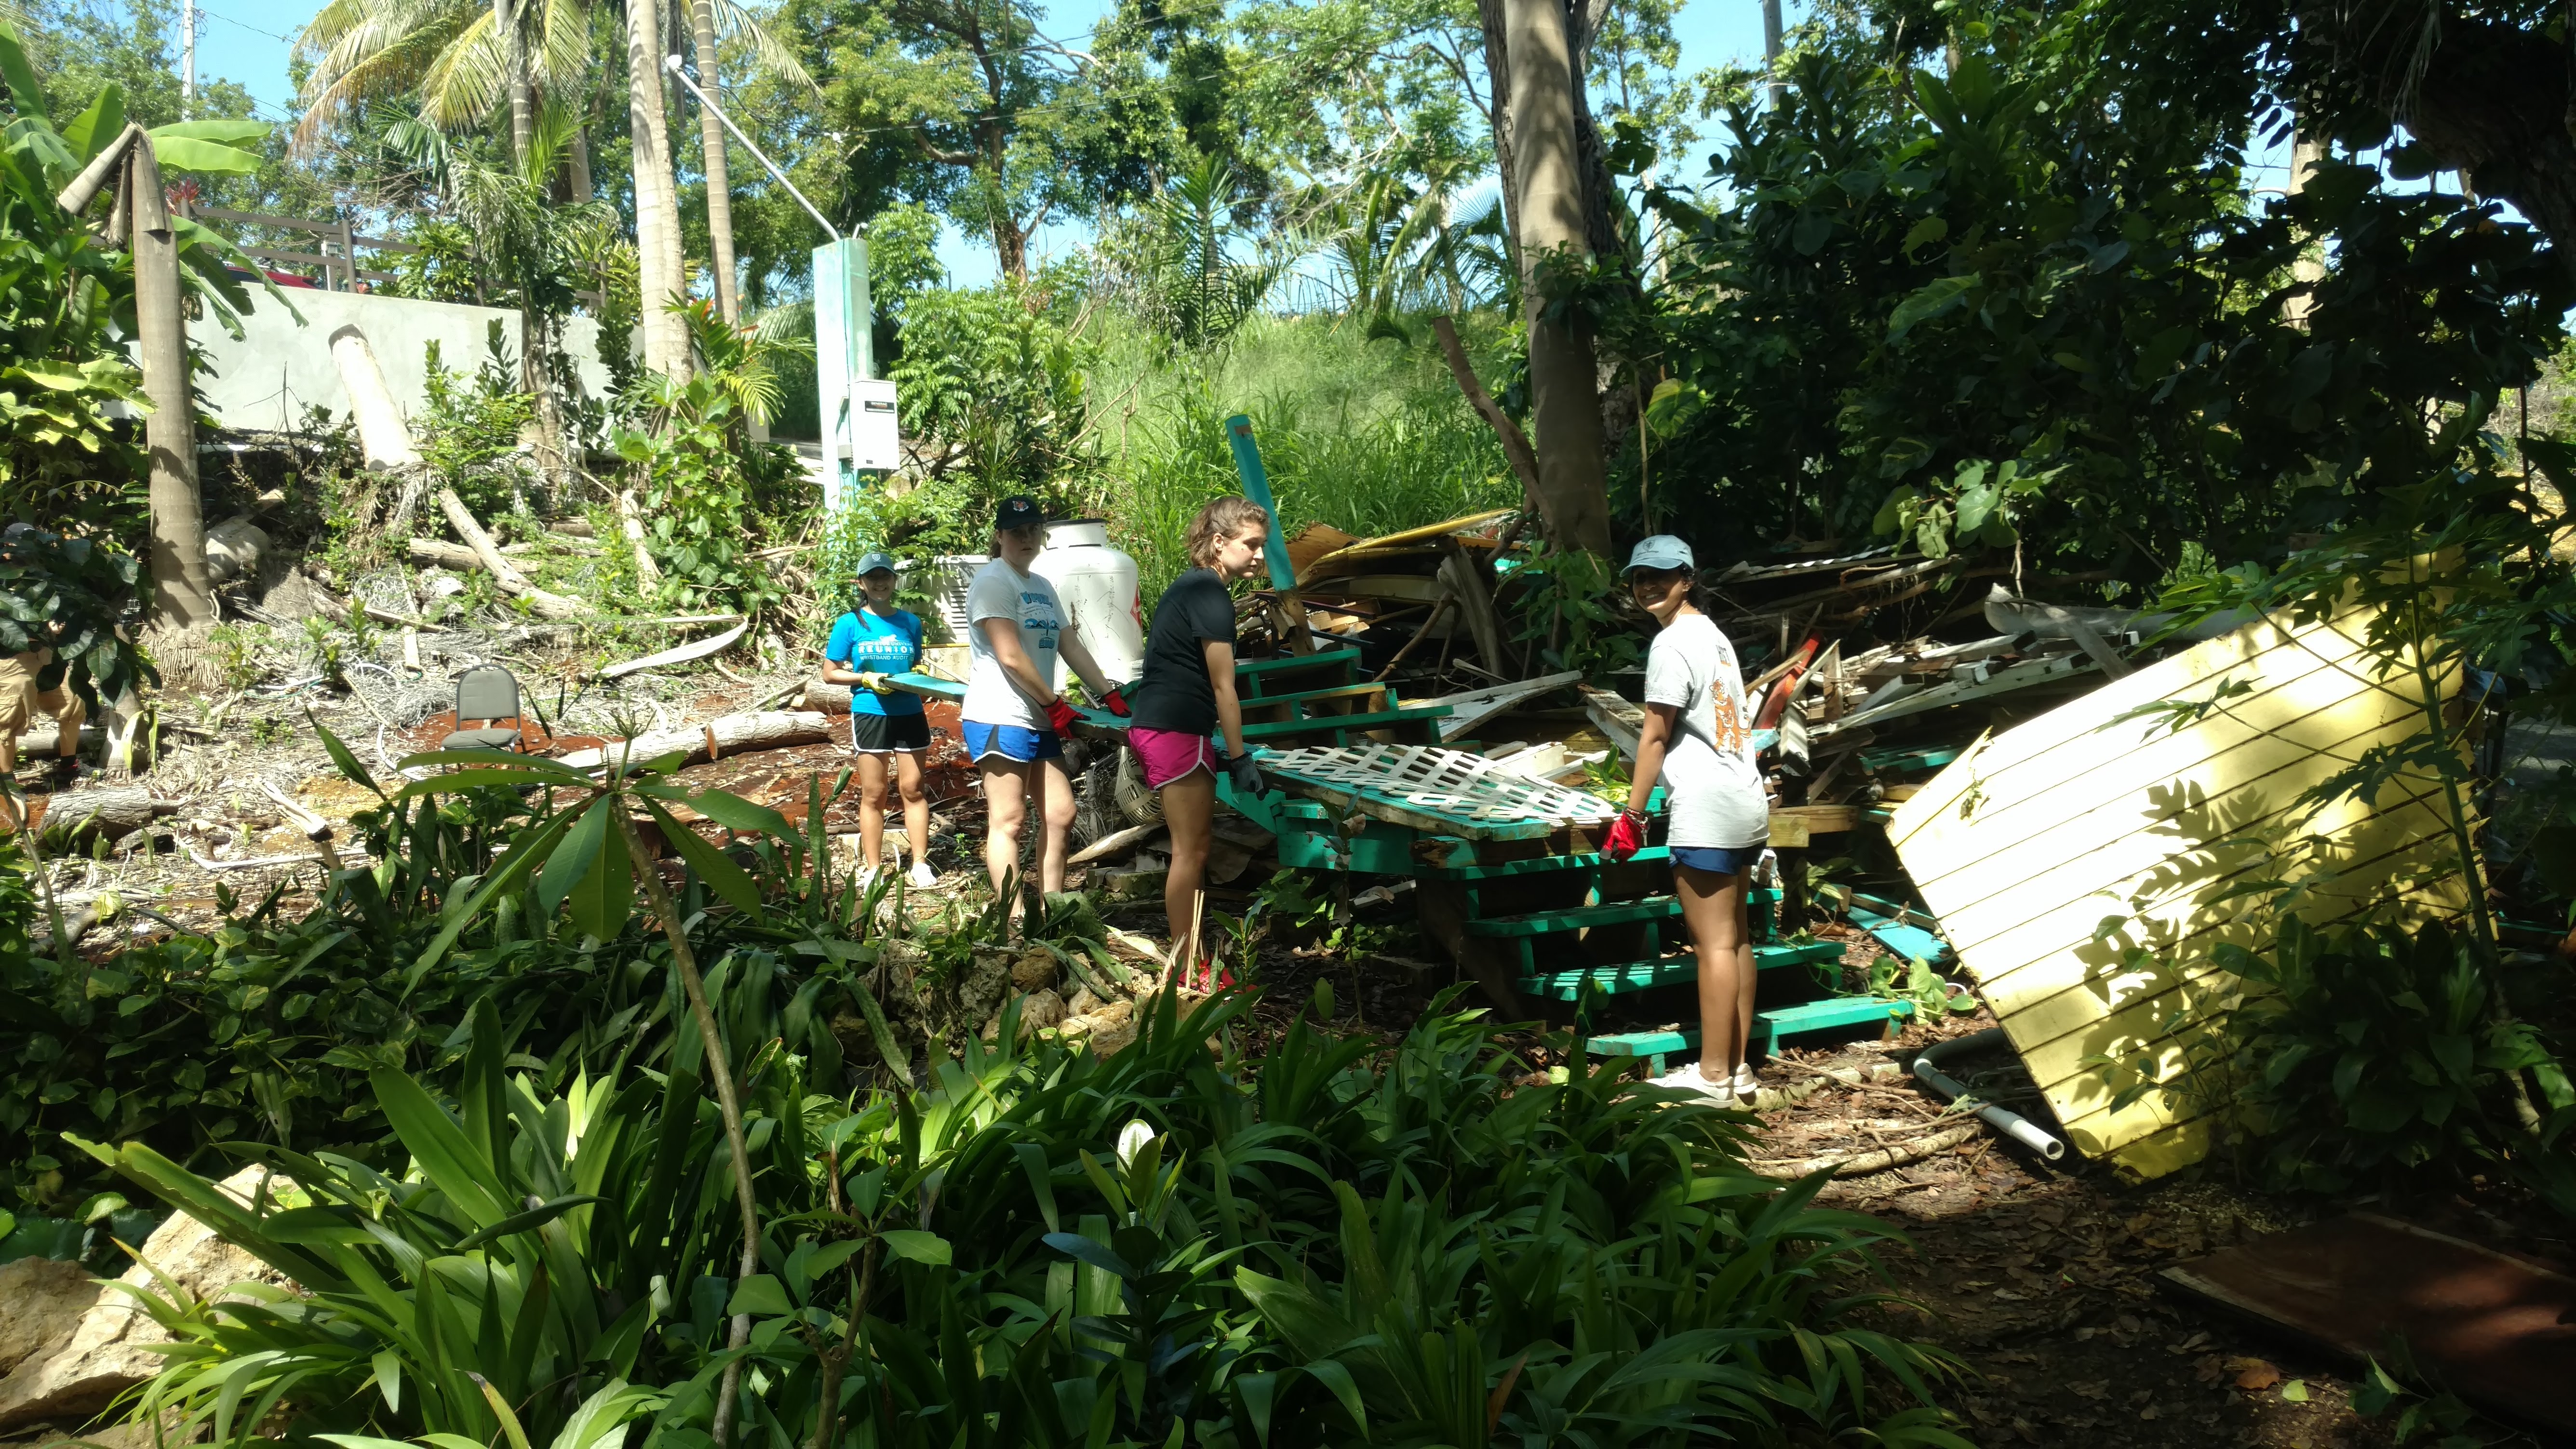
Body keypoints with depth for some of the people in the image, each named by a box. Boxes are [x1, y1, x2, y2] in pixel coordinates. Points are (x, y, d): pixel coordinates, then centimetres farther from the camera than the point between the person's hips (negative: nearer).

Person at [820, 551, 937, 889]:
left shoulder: (910, 622, 6)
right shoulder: (851, 623, -2)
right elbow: (830, 673, 0)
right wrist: (867, 678, -14)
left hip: (909, 713, 2)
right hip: (870, 714, -2)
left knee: (912, 788, 6)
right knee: (873, 794, 4)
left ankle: (920, 863, 13)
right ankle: (873, 868, 12)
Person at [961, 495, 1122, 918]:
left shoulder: (1043, 588, 19)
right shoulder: (993, 581, -8)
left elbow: (1073, 648, 17)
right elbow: (1011, 656, -15)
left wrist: (1108, 695, 8)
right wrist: (1056, 704, -10)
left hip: (1040, 721, 9)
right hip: (999, 719, -9)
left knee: (1060, 814, 7)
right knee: (1008, 820, -7)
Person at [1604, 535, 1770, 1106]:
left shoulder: (1672, 642, -11)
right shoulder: (1713, 634, 16)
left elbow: (1654, 736, -12)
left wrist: (1632, 814, -8)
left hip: (1706, 811, -10)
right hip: (1747, 803, 10)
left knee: (1714, 943, -6)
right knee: (1735, 938, 11)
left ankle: (1713, 1076, -1)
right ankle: (1739, 1069, 17)